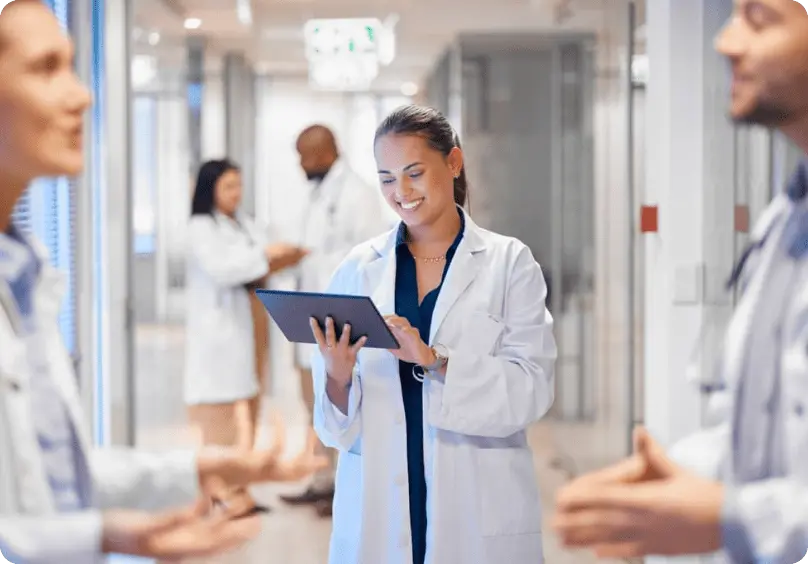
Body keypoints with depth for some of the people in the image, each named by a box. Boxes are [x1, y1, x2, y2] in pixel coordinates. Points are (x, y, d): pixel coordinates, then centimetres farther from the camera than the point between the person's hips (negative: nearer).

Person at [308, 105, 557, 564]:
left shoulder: (509, 262, -2)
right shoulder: (358, 269, 3)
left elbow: (532, 388, -13)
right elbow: (335, 422, 1)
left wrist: (434, 360, -24)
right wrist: (338, 376, -19)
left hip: (479, 513, -2)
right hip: (376, 510, 2)